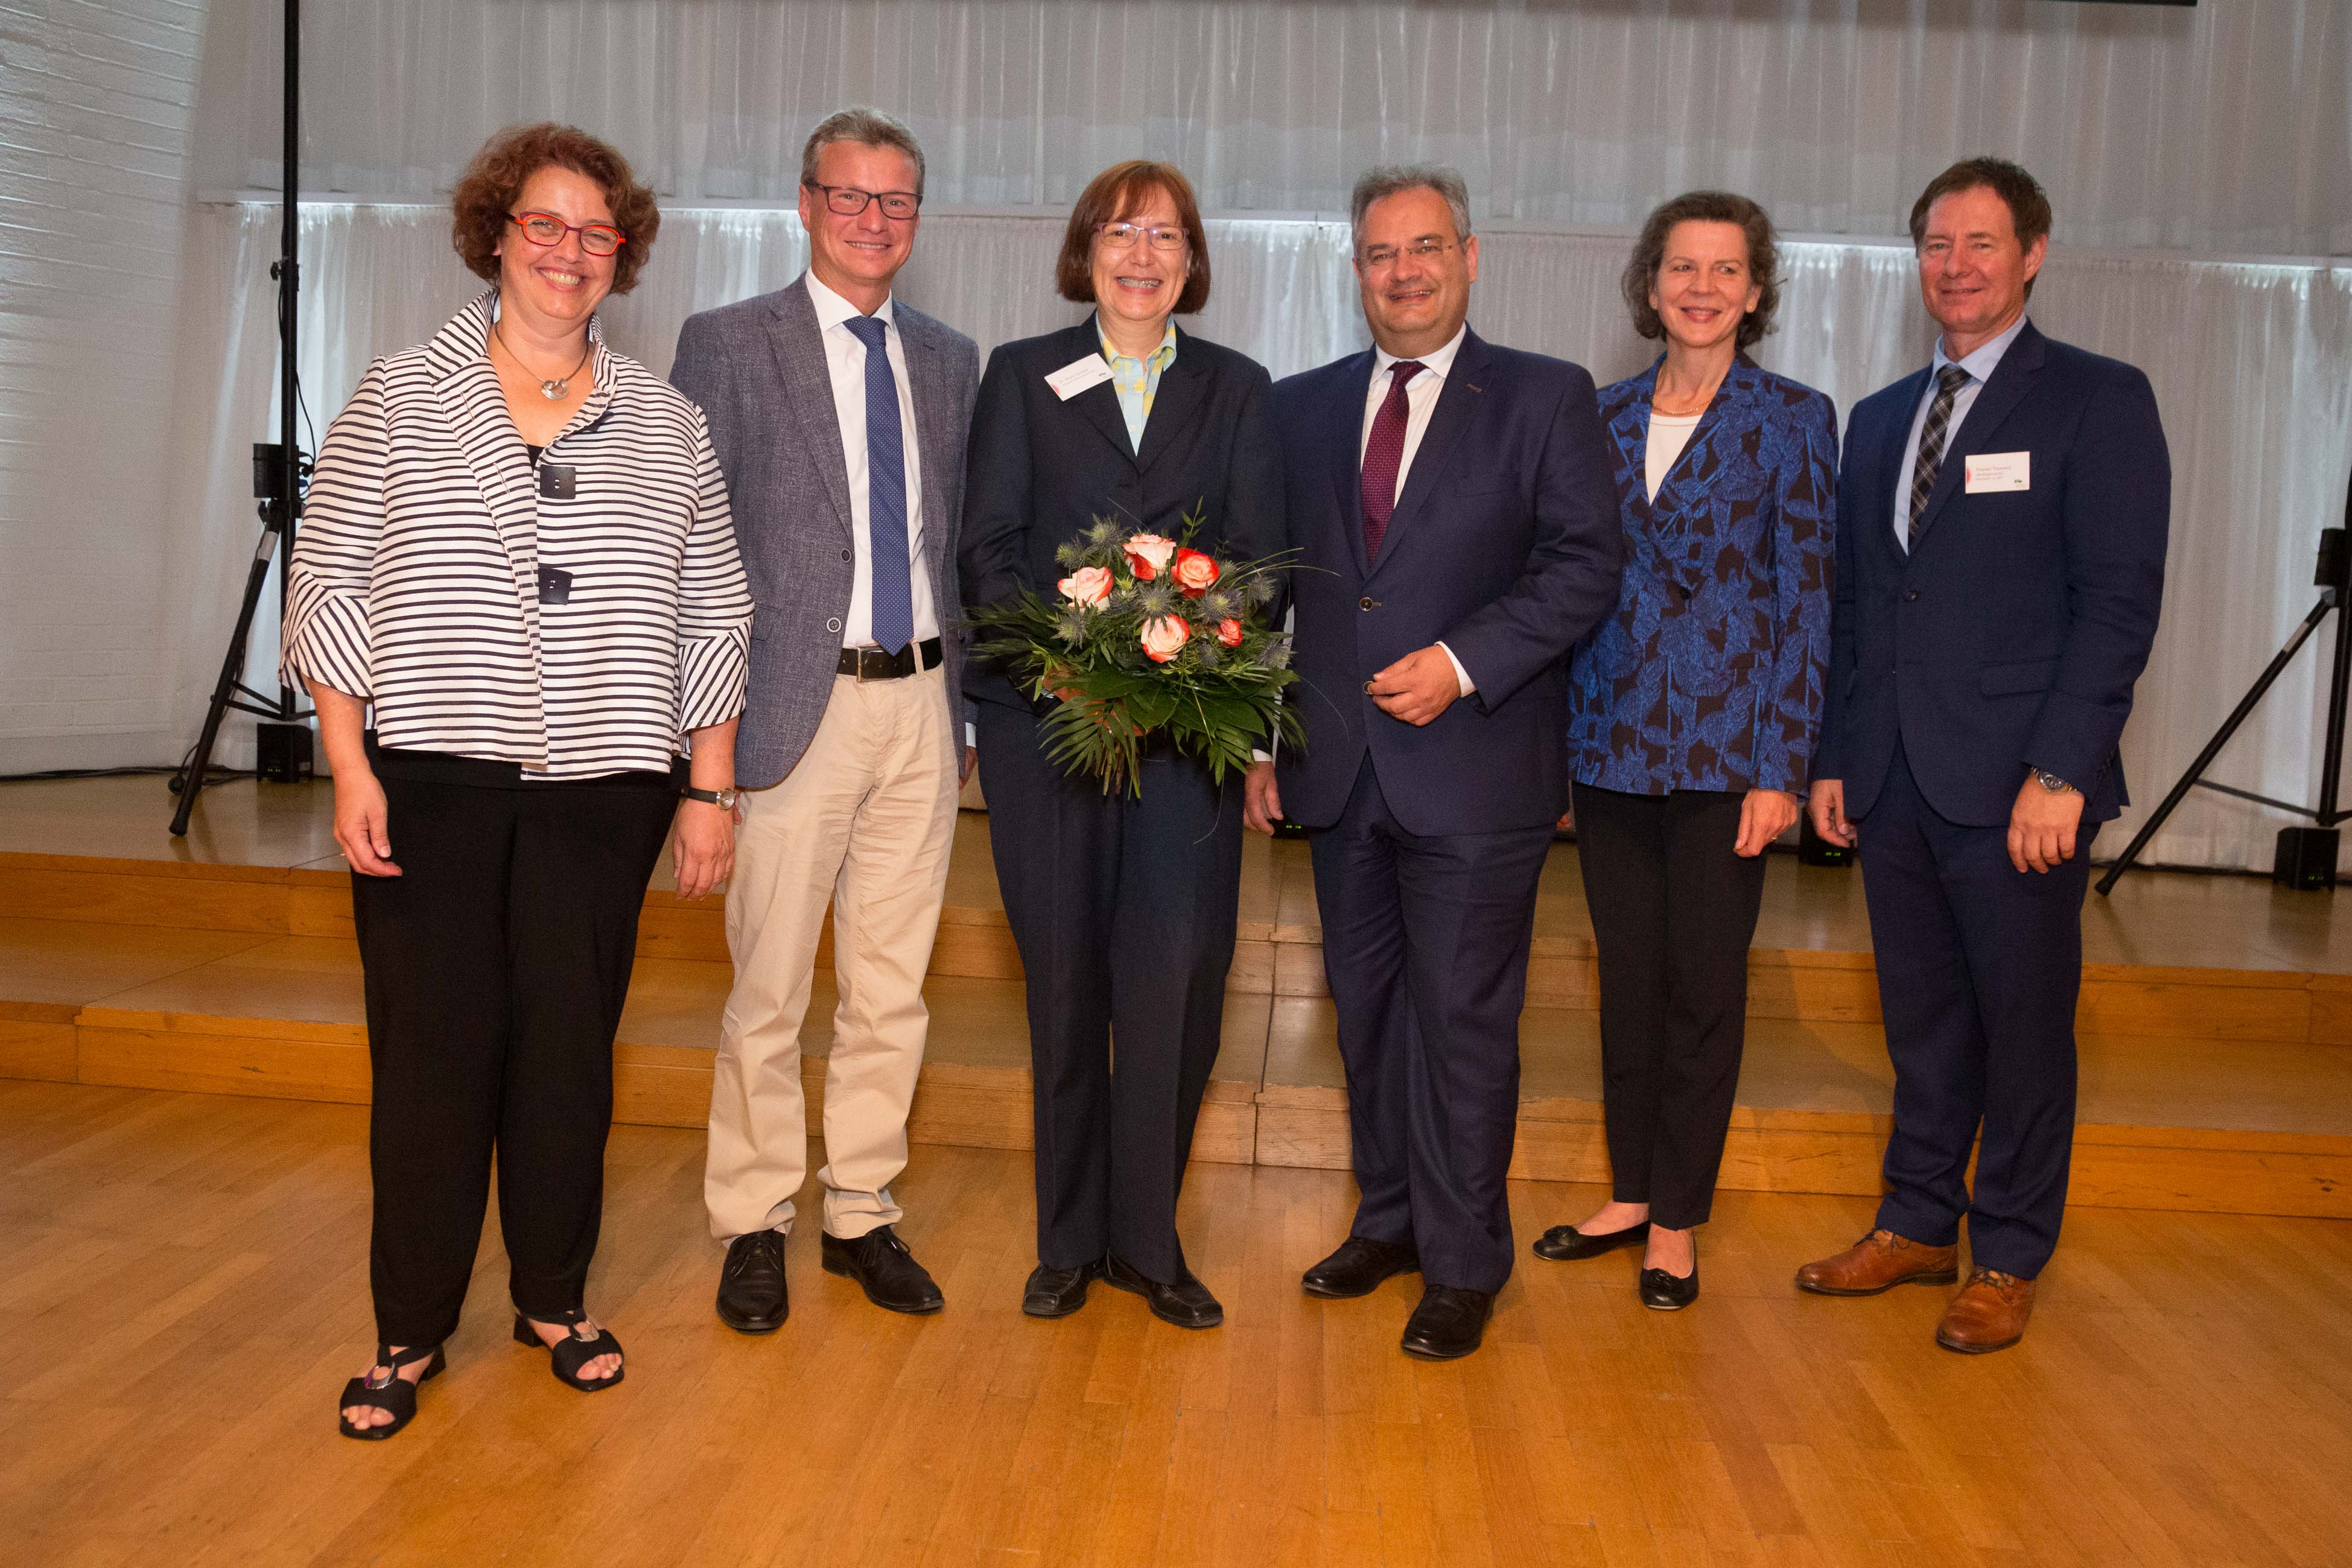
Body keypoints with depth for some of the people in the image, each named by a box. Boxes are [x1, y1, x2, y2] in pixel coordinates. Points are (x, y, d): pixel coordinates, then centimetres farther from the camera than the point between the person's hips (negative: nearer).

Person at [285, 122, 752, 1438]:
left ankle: (555, 1296, 25)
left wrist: (709, 789, 3)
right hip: (432, 782, -1)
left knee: (571, 1045, 7)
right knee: (432, 1047, 3)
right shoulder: (399, 402, 4)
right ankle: (412, 1328, 19)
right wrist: (351, 767, -6)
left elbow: (712, 617, 8)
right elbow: (331, 589, 2)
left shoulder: (670, 426, 8)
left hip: (601, 788, 1)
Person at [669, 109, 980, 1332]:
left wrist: (962, 698, 9)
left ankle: (863, 1214, 24)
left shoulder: (949, 359, 14)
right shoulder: (727, 344, 0)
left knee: (892, 989, 10)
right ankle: (753, 1227, 19)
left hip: (921, 704, 4)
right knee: (769, 992, 3)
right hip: (798, 707, -4)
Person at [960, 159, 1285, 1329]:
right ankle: (1069, 1238, 18)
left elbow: (1259, 560, 6)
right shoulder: (1022, 375, 12)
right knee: (1064, 982, 5)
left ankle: (1144, 1236, 7)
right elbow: (989, 547, 4)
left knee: (1174, 975, -9)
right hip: (1047, 714, 0)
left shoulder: (1239, 391, 13)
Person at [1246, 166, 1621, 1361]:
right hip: (1339, 769, 4)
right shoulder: (1304, 407, 13)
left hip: (1473, 770, -4)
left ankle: (1463, 1265, 14)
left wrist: (1462, 662, -17)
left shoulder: (1546, 399, 1)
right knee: (1367, 1007, 13)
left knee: (1462, 1018, 0)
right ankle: (1389, 1220, 30)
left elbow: (1586, 564, -6)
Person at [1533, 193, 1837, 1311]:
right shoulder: (1606, 417, 9)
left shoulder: (1793, 419, -1)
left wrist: (1781, 766, -10)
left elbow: (1804, 596, -4)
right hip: (1611, 743, 4)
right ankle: (1630, 1194, 26)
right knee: (1626, 978, 12)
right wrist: (1554, 739, 6)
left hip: (1725, 745, -3)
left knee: (1703, 987, 4)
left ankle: (1677, 1222, 17)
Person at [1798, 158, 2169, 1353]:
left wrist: (2060, 772, -17)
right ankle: (1918, 1227, 27)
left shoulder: (2098, 401, -2)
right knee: (1922, 1020, 14)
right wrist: (1834, 757, 10)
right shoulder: (1879, 420, 15)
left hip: (2019, 783, -5)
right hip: (1893, 780, 5)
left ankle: (2009, 1258, 19)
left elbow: (2120, 601, -9)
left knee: (2025, 1027, 6)